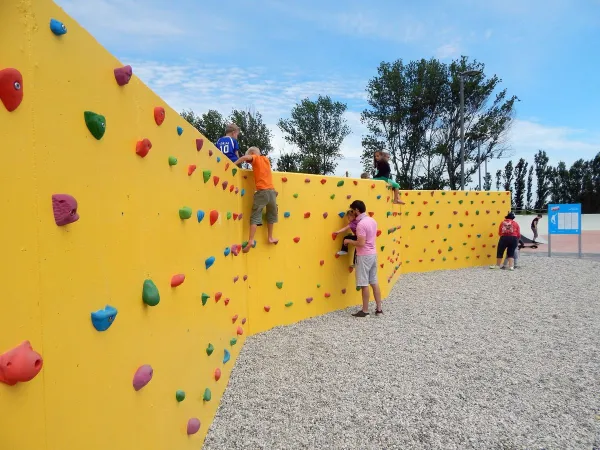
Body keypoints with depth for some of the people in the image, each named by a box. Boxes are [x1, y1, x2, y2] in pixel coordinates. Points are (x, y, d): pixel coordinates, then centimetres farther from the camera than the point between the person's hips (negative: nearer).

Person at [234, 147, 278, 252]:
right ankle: (270, 238, 27)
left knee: (255, 217, -2)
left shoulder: (256, 158, 4)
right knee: (271, 215, 20)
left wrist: (234, 164, -6)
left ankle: (251, 240, -10)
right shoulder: (266, 159, 19)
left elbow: (245, 157, -16)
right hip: (271, 191, 5)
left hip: (262, 192, -5)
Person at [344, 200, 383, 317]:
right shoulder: (372, 221, 8)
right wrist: (357, 236, 18)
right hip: (373, 254, 9)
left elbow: (361, 243, -22)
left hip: (364, 256, -9)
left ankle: (365, 311, 8)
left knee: (364, 284, 0)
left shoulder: (361, 224, -19)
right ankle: (379, 308, 19)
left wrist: (349, 241, -8)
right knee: (374, 282, 14)